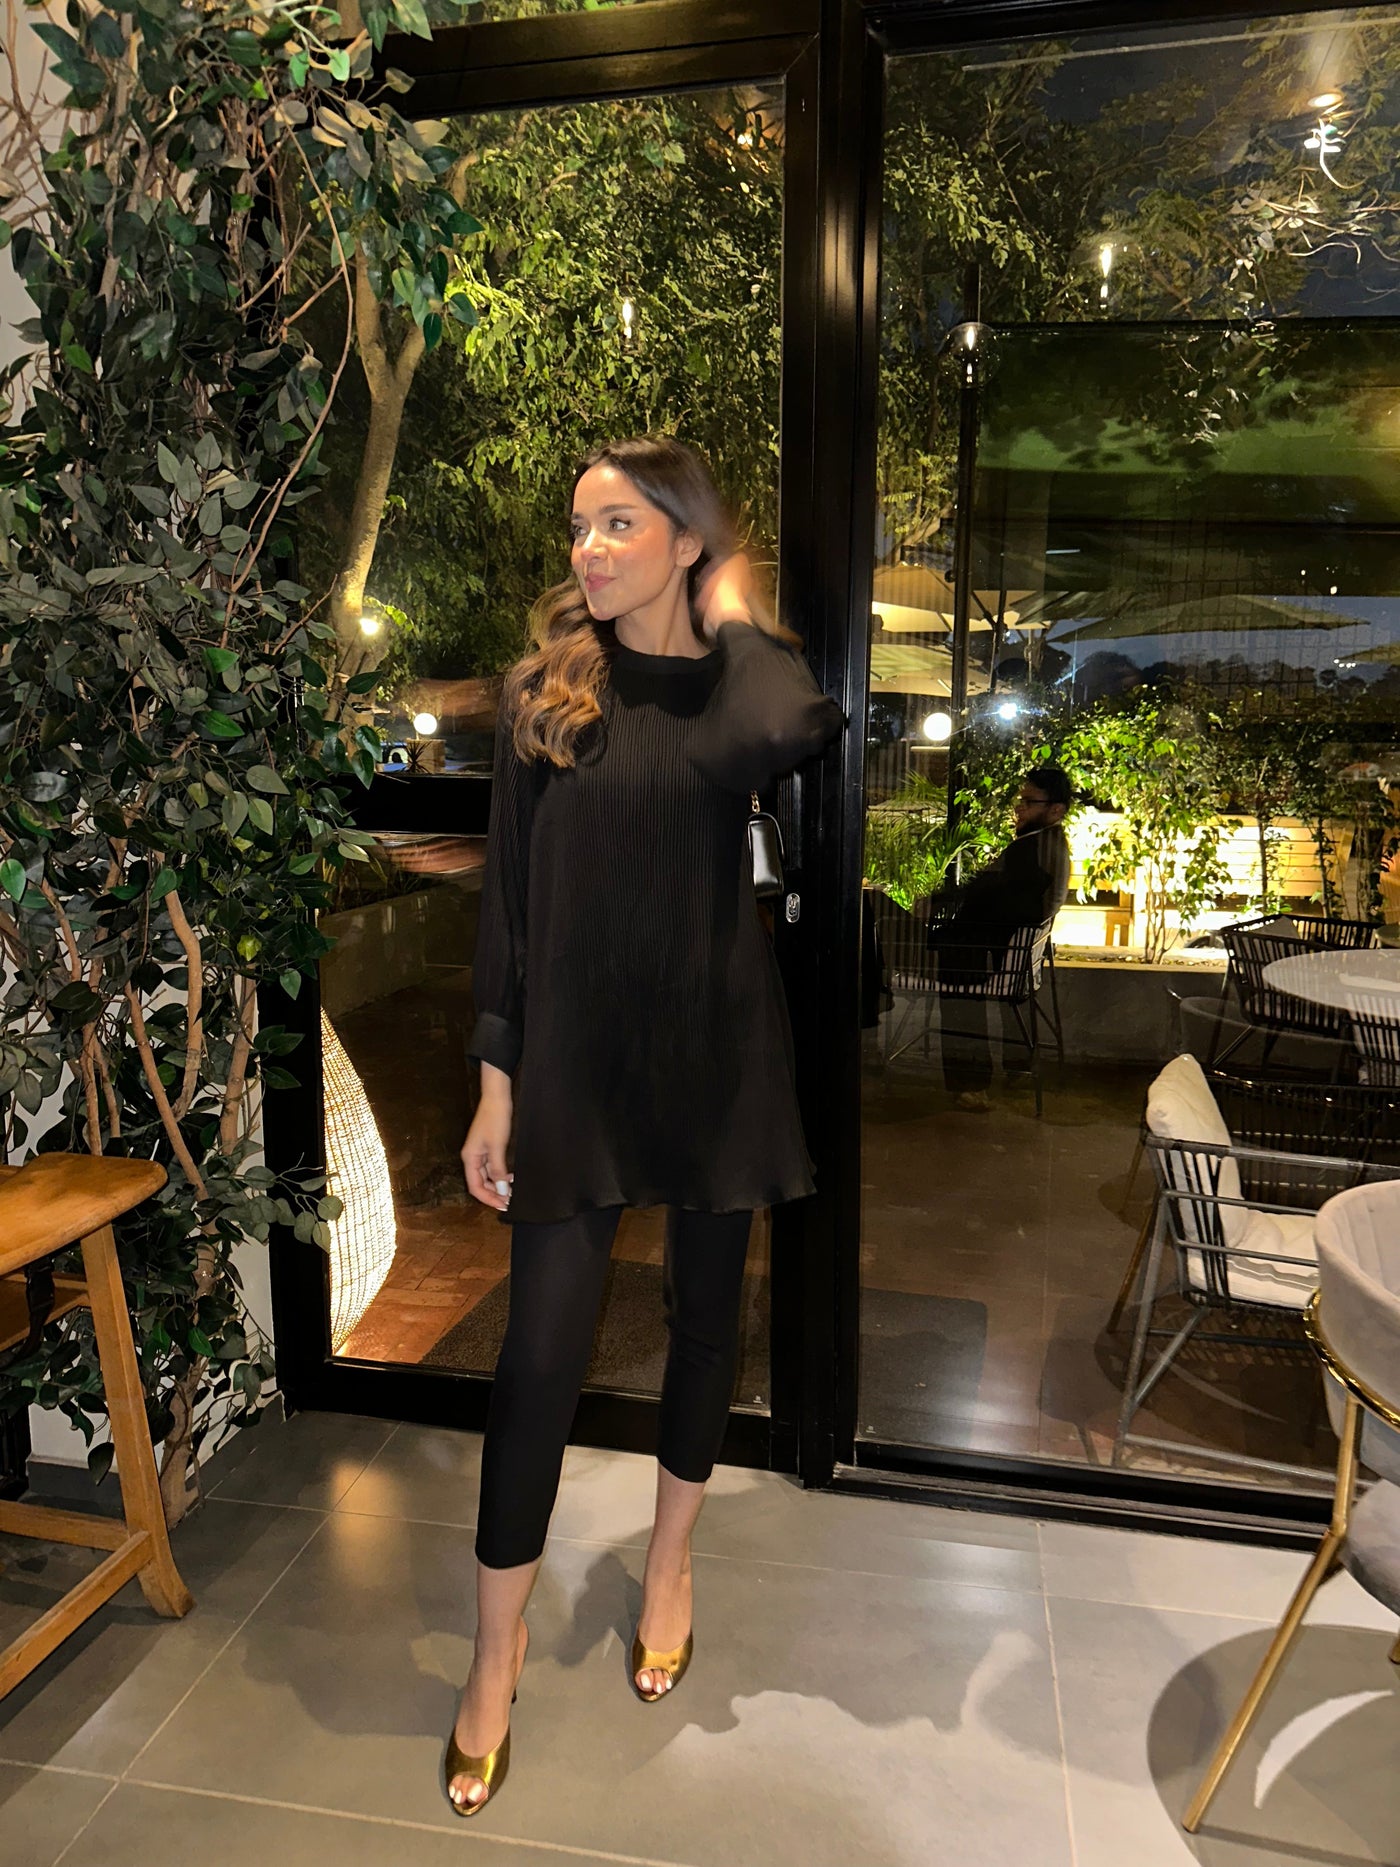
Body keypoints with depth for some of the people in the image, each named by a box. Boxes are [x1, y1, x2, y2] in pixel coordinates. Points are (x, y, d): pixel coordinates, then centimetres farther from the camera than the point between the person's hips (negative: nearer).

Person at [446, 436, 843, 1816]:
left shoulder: (742, 679, -1)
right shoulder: (543, 693, 1)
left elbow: (792, 737, -26)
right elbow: (505, 894, 0)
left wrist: (735, 615, -8)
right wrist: (495, 1086, -2)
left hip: (716, 1055, 1)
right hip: (573, 1061, 0)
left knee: (704, 1312, 16)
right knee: (540, 1350, 4)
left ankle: (670, 1563, 42)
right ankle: (497, 1654, 24)